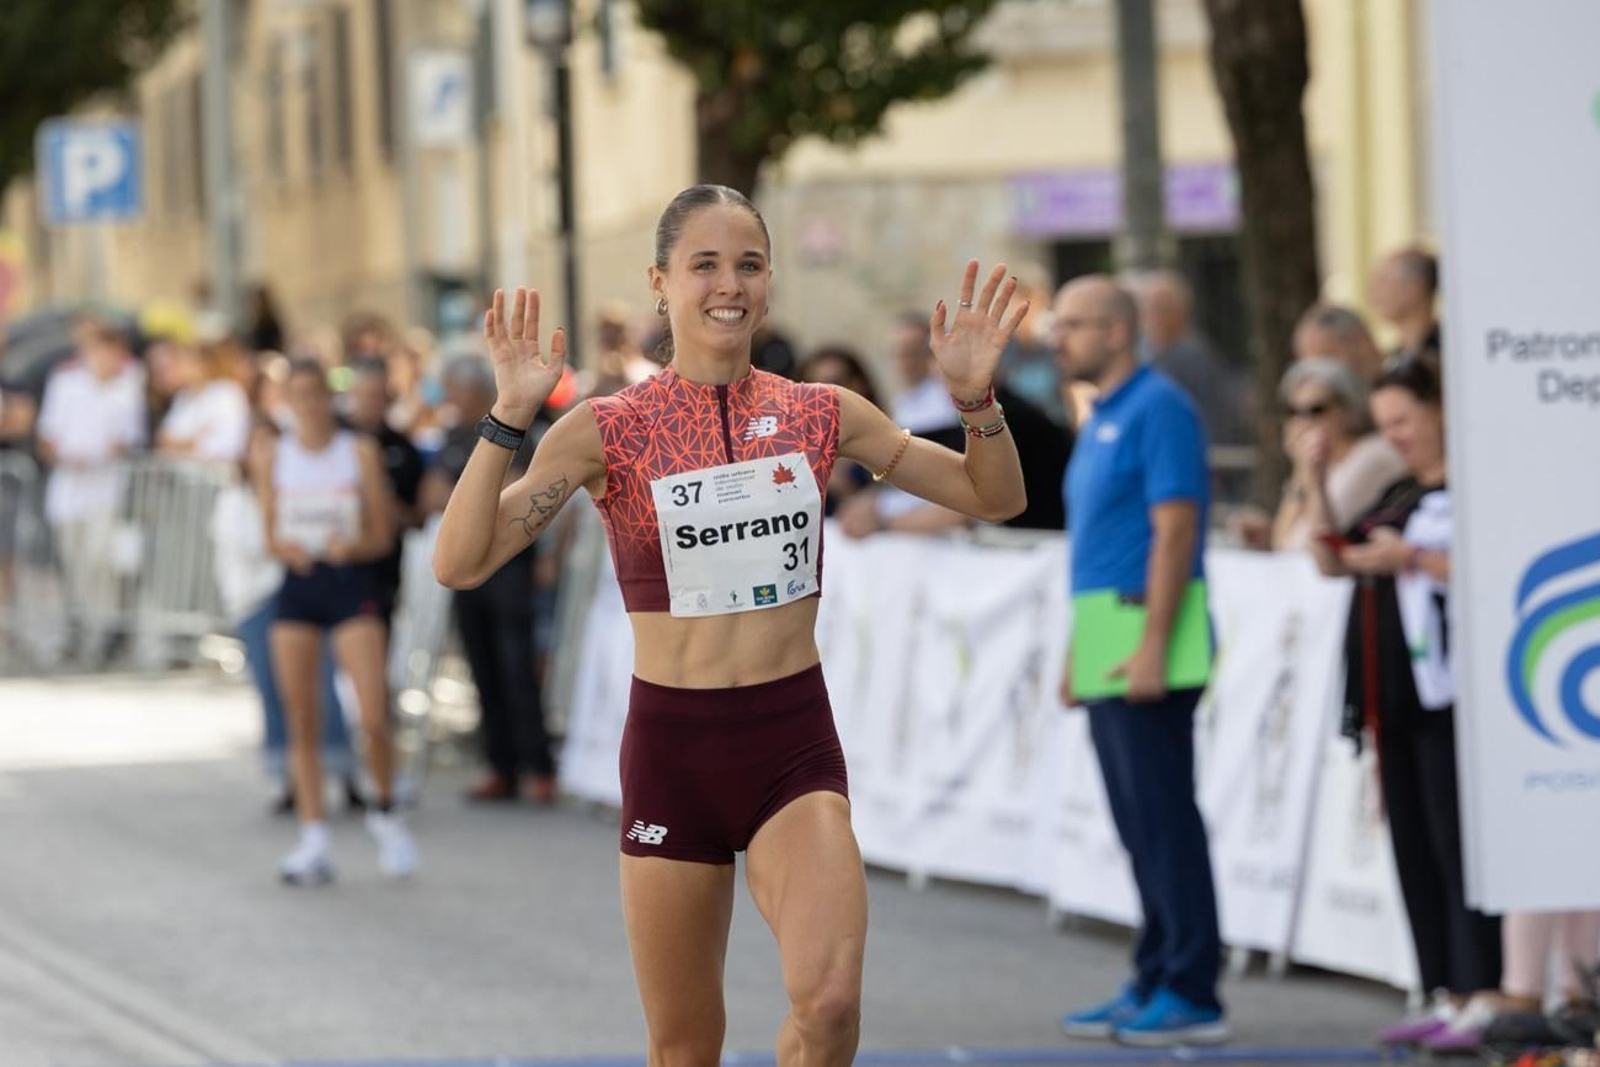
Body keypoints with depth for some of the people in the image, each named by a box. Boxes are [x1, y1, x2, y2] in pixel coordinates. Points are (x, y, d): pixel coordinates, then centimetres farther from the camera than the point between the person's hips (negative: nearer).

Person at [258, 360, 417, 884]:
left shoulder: (360, 453, 1)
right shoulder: (276, 456, 7)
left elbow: (382, 535, 1)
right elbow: (269, 532, 9)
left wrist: (351, 546, -19)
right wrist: (285, 547, -12)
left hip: (350, 584, -2)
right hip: (297, 587, 2)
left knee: (374, 717, -13)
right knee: (302, 721, 2)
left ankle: (385, 811, 13)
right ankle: (313, 843, 6)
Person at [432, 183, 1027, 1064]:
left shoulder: (819, 415, 3)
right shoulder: (608, 429, -4)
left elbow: (994, 499, 11)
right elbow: (460, 563, -12)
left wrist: (976, 399, -8)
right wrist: (509, 417, -23)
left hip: (795, 742, 1)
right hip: (672, 750, -1)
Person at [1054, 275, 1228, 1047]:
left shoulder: (1158, 410, -11)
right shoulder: (1103, 419, 18)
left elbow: (1175, 531, -18)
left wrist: (1152, 647, -23)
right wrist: (1079, 652, 20)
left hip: (1146, 646, -10)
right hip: (1108, 655, 10)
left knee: (1165, 819, -8)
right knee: (1140, 826, 11)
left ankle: (1190, 995, -6)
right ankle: (1154, 984, 15)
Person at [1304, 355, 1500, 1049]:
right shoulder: (1399, 496, 20)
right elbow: (1332, 562, 21)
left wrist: (1411, 558, -23)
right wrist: (1319, 487, 10)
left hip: (1445, 691, -9)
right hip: (1394, 695, 9)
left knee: (1453, 841, -10)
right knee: (1412, 845, 8)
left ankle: (1479, 997, -10)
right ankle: (1447, 998, 12)